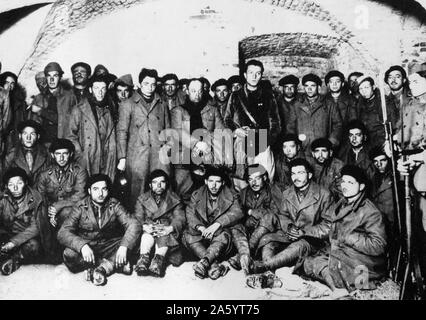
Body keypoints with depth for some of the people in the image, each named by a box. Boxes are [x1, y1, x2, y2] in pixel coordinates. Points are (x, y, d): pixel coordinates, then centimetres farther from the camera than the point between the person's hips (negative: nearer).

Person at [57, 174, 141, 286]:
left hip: (109, 247, 1)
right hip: (87, 248, -1)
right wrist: (82, 246, -36)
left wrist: (124, 246, -33)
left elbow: (134, 225, -14)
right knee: (69, 254, -31)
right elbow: (63, 233, -17)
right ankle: (114, 264, -20)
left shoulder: (114, 205, -4)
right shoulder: (80, 207, -7)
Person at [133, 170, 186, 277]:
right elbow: (137, 217, 0)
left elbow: (180, 218, -3)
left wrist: (170, 228, -24)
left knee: (164, 236, -34)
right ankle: (144, 258, -47)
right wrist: (145, 226, -22)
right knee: (147, 235, -32)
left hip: (167, 229, -1)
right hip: (148, 229, 1)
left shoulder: (174, 199, 10)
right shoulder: (142, 199, 14)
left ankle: (158, 260, -49)